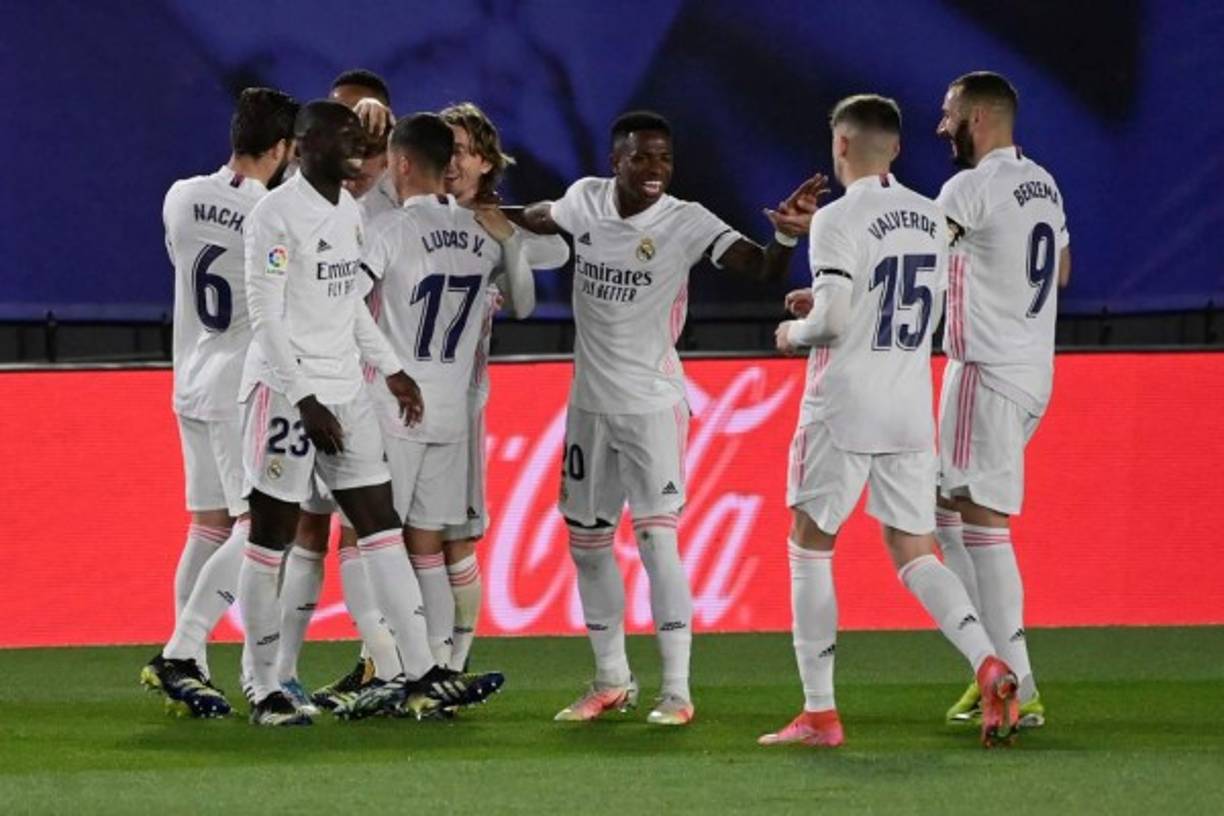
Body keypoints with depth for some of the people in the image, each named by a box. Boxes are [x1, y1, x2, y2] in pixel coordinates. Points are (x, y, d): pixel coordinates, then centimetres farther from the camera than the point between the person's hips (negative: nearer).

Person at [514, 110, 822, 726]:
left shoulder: (686, 223, -15)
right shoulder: (586, 200, -2)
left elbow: (764, 270, -24)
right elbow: (537, 219, 21)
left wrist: (786, 235, -43)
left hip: (653, 404, -5)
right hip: (590, 404, 5)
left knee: (657, 541, -13)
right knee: (586, 542, 12)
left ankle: (676, 691, -8)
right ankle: (612, 681, 27)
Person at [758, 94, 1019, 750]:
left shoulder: (838, 222, -13)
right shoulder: (931, 219, 9)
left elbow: (831, 320, -21)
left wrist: (794, 333, 2)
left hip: (844, 410, -6)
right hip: (911, 412, 6)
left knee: (810, 547, 7)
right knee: (913, 553, 9)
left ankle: (819, 712, 5)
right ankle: (989, 665, -15)